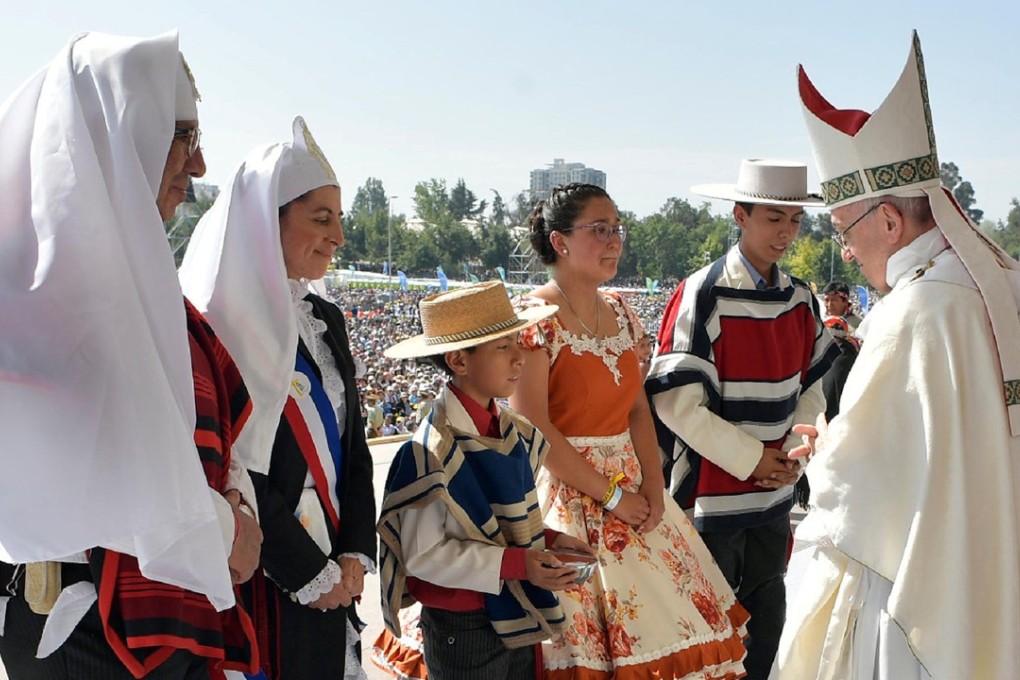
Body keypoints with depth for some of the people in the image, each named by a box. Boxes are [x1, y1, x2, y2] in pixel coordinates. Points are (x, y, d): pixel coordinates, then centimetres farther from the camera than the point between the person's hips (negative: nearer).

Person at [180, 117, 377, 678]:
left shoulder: (325, 321, 10)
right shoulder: (222, 324, -15)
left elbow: (353, 447, 11)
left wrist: (354, 555, 0)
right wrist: (309, 574, -13)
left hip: (331, 583, 7)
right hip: (261, 585, -7)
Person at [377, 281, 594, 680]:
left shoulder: (513, 432, 2)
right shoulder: (434, 451, -22)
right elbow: (424, 554, -20)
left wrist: (548, 541, -4)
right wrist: (517, 564, -25)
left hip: (516, 618, 7)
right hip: (463, 629, -7)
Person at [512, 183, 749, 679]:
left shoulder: (620, 312, 9)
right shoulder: (536, 319, -13)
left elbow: (638, 409, 9)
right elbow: (534, 432, -17)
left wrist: (653, 488, -5)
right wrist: (610, 494, -15)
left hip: (632, 487, 7)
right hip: (568, 493, -7)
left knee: (675, 622, 9)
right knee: (590, 638, -1)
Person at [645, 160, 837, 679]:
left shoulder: (799, 299, 5)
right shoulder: (702, 295, -15)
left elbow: (811, 386, 12)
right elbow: (675, 401, -18)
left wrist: (794, 452, -6)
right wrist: (750, 458, -15)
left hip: (774, 490, 6)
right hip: (711, 493, -6)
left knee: (766, 619, 17)